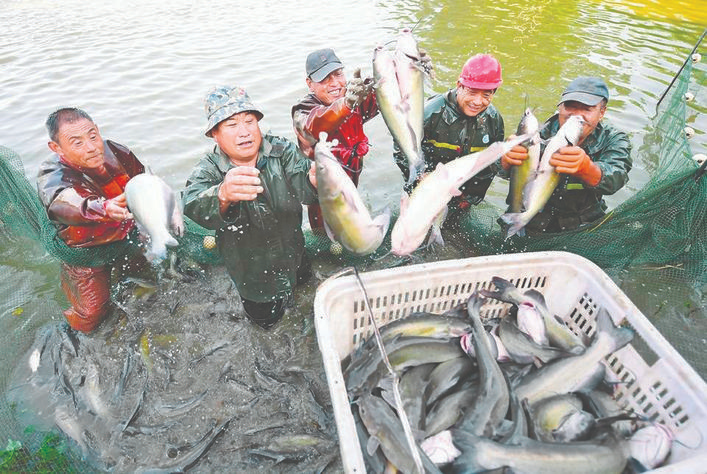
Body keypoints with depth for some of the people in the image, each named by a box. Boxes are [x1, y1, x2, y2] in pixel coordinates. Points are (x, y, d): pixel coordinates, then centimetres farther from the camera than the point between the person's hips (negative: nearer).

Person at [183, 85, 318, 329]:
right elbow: (194, 206, -45)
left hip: (291, 253, 2)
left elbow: (302, 187, -37)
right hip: (250, 271, -1)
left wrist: (314, 178, -63)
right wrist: (223, 195, -69)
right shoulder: (208, 170, -24)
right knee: (265, 319, 19)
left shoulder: (282, 151, -19)